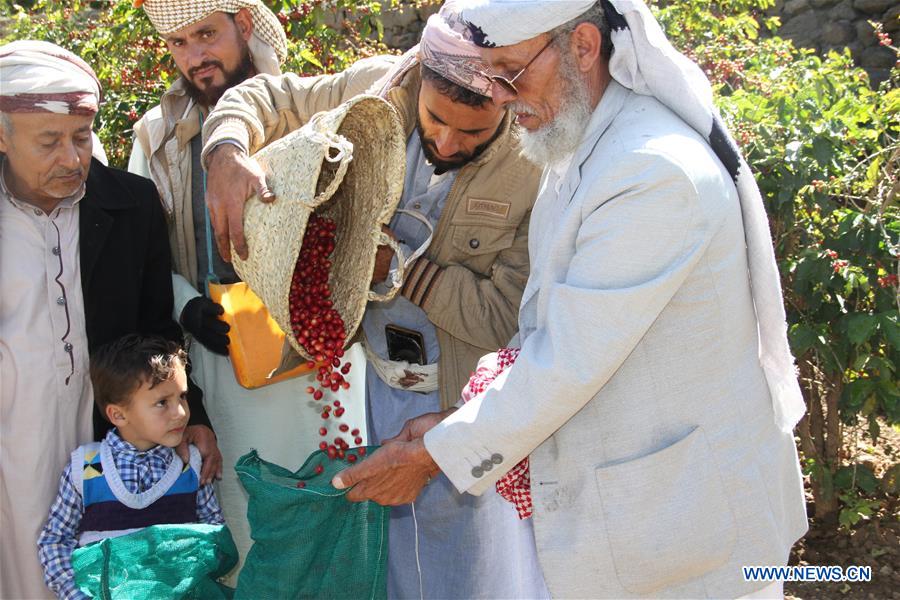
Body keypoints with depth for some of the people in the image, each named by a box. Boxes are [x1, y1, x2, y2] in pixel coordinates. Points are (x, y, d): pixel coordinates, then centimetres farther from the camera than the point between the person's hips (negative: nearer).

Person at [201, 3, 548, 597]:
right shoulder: (379, 88, -9)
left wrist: (393, 264, -25)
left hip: (467, 404, -4)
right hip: (373, 388, 4)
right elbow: (264, 96, 2)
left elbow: (507, 319, -22)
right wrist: (227, 155, -20)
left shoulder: (540, 172, -22)